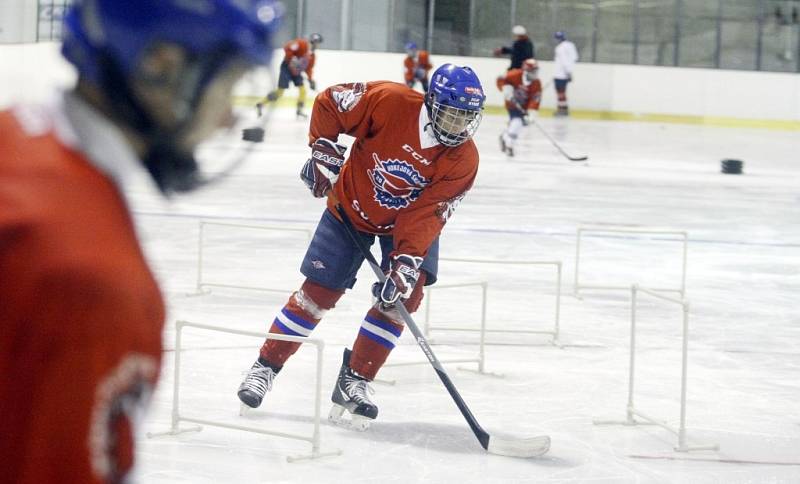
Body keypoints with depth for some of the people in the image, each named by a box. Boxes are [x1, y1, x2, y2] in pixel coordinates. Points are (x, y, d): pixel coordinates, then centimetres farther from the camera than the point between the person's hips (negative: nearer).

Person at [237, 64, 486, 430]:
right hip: (352, 207, -2)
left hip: (410, 222, 2)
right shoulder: (389, 101, -29)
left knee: (405, 293, -15)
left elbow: (426, 215, -27)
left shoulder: (463, 161, -23)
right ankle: (266, 366, 13)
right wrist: (323, 150, -16)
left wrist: (407, 261, -36)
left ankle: (354, 382, -4)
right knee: (319, 291, -3)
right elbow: (329, 102, -15)